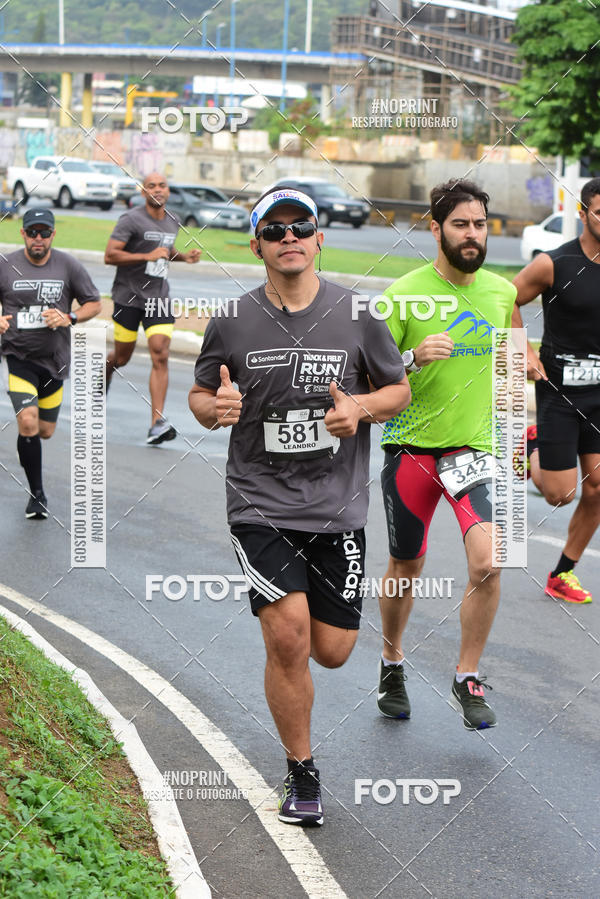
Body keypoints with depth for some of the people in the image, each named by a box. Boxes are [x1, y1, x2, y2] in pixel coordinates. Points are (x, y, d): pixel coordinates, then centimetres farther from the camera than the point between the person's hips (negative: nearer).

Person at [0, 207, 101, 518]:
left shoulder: (68, 265, -2)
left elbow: (94, 303, 5)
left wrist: (69, 318, -13)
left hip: (54, 359, 2)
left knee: (45, 431, 11)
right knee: (28, 423, -19)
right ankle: (37, 493, -5)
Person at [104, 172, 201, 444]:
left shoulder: (172, 222, 11)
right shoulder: (131, 219, -10)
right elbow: (110, 255, -17)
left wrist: (183, 256, 12)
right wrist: (148, 256, -23)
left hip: (158, 298, 4)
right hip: (128, 296, -4)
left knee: (160, 356, -11)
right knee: (122, 358, 8)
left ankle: (157, 424, -15)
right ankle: (104, 372, 47)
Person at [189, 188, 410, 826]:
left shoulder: (356, 315, 0)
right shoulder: (231, 322, -1)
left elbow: (399, 390, 9)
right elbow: (200, 395, 11)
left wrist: (361, 407, -12)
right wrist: (215, 408, -13)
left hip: (337, 508, 1)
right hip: (259, 504, -1)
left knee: (332, 651, 4)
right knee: (288, 639, -15)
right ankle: (301, 773, 4)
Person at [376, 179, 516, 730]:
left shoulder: (502, 292, 4)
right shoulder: (405, 293, -8)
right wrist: (414, 358, -26)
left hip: (475, 448, 2)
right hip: (411, 446, -2)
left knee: (487, 561, -18)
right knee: (406, 568, 12)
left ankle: (468, 680, 0)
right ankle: (392, 663, 38)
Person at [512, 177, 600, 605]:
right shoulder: (554, 264, -11)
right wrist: (525, 352, -6)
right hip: (559, 388, -4)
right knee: (559, 494, -4)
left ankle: (564, 572, 17)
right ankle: (529, 448, 28)